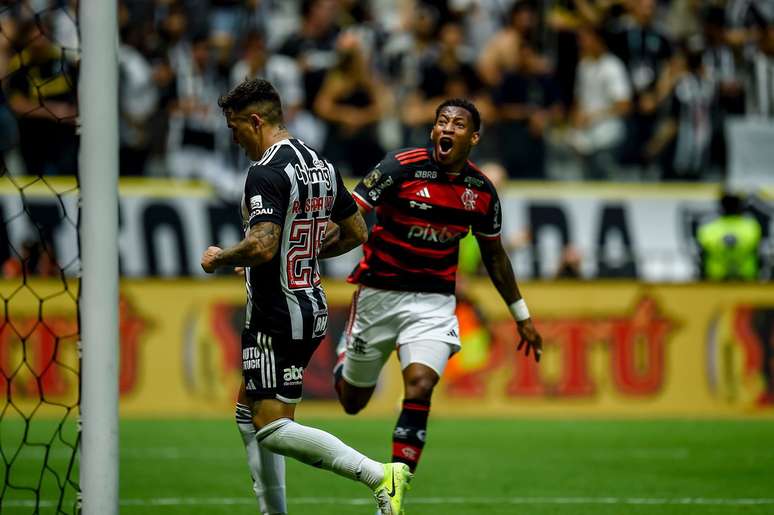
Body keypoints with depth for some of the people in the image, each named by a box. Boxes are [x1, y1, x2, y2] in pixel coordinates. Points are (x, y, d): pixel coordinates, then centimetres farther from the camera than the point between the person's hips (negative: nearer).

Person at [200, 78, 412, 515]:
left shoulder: (267, 173, -17)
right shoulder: (321, 165, 11)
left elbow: (262, 246, -28)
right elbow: (356, 233, 18)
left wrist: (219, 259, -10)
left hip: (276, 316, -10)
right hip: (313, 309, 10)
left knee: (272, 428, -10)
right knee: (249, 413, 18)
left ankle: (381, 476, -19)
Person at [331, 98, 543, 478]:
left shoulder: (482, 191, 0)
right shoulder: (401, 167, -13)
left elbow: (494, 255, 15)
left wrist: (521, 315, 19)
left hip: (434, 301, 2)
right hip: (379, 293, -2)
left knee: (419, 387, -21)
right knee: (353, 402, 11)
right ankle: (346, 358, 50)